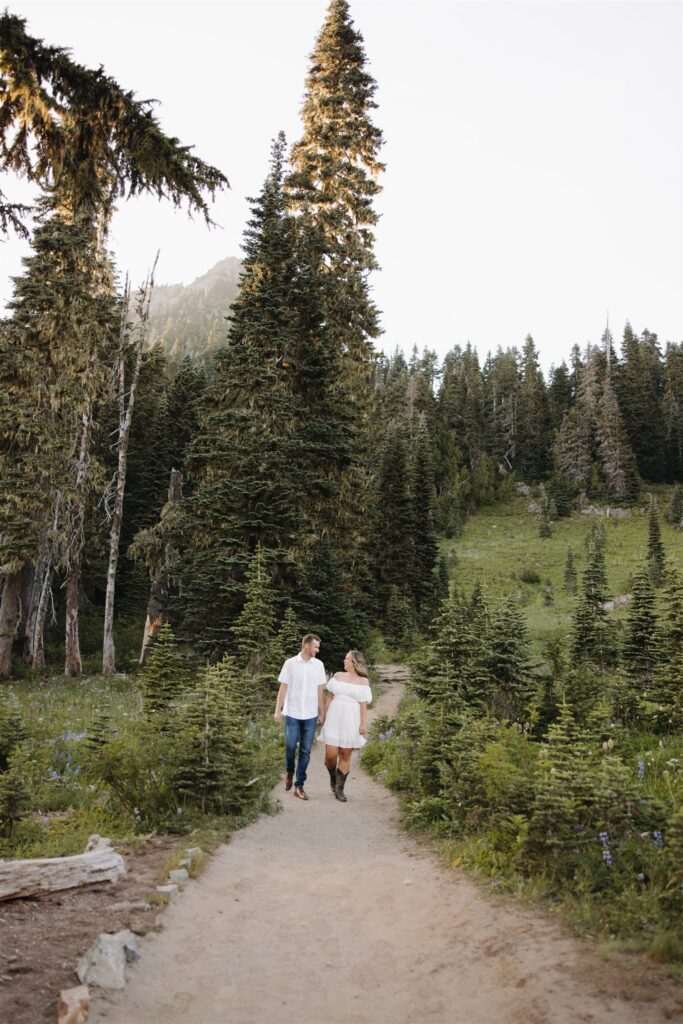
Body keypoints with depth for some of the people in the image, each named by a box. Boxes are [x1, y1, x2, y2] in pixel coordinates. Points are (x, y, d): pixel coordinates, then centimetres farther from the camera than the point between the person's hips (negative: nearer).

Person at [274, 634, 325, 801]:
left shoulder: (318, 665, 2)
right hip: (292, 713, -2)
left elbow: (320, 690, 7)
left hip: (311, 715, 2)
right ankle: (289, 772, 33)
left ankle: (299, 786, 11)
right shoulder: (290, 663, -4)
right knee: (290, 747, 3)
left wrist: (321, 712, 7)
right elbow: (283, 688, -1)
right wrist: (278, 710, -4)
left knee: (305, 751, 3)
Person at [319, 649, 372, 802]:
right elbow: (329, 697, 8)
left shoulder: (363, 681, 2)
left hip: (351, 721, -1)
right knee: (331, 754, -6)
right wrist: (324, 715, 7)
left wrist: (364, 724, -9)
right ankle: (333, 776, 25)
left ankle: (339, 789, 14)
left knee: (346, 755, 2)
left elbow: (363, 704, -2)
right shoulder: (338, 676, 7)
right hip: (334, 719, 1)